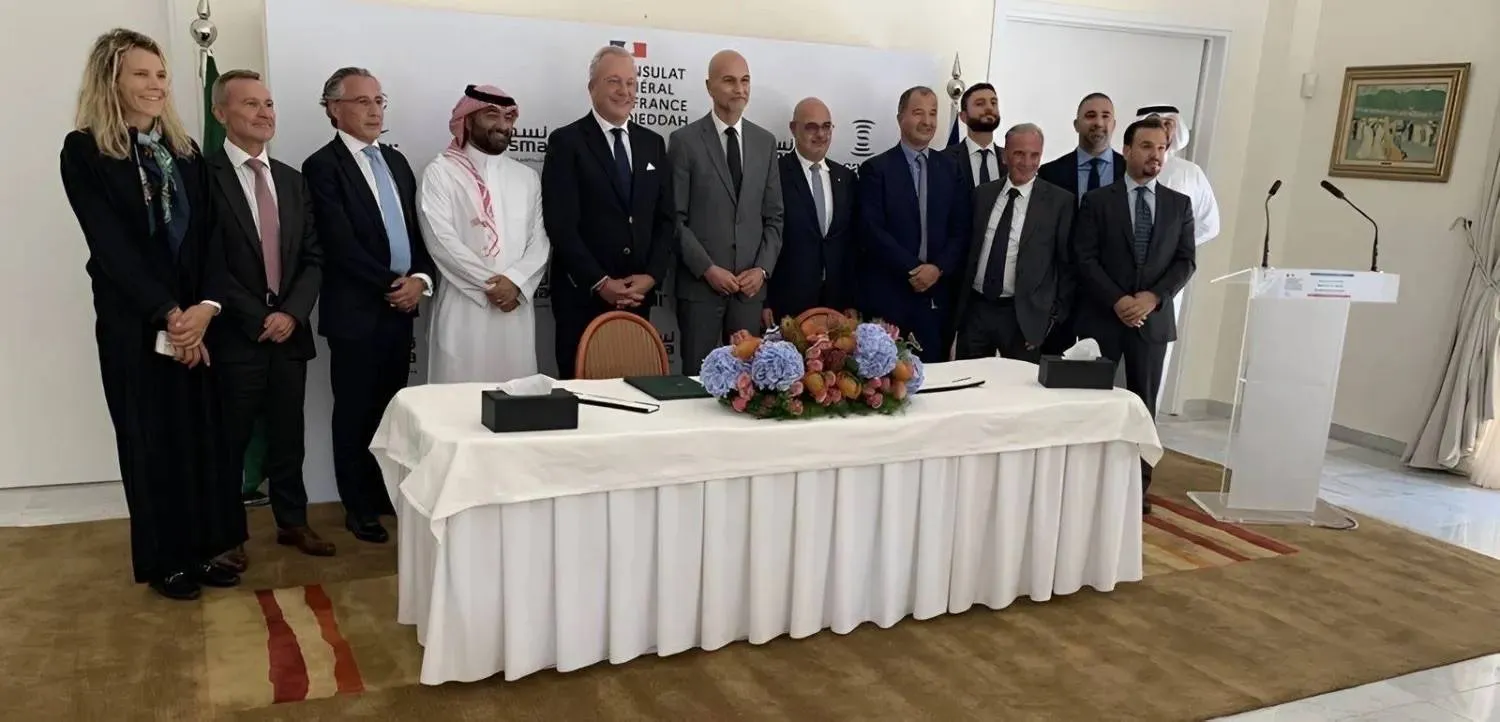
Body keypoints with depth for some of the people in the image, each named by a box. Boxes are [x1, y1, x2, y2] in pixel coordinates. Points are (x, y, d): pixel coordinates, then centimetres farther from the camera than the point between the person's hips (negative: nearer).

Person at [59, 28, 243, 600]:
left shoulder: (185, 151, 10)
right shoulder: (84, 151, -4)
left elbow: (208, 234, 3)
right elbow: (111, 245, -11)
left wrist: (207, 306, -12)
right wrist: (168, 314, -15)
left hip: (197, 318, 4)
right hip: (133, 323, -4)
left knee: (203, 435, 7)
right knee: (151, 441, 5)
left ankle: (200, 550, 19)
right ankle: (165, 561, 18)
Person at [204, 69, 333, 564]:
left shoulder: (292, 180, 12)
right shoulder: (204, 176, -6)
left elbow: (312, 257, 9)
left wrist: (293, 313, -6)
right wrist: (258, 319, -12)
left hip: (290, 332, 5)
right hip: (236, 335, -5)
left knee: (288, 436, 13)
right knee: (229, 441, 6)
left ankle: (292, 522, 27)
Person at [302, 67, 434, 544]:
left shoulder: (395, 160, 14)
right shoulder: (322, 166, -7)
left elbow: (418, 228, 12)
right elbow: (340, 244, -15)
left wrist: (420, 278, -4)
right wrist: (389, 285, -11)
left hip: (401, 306, 6)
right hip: (356, 310, -6)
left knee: (390, 406, 12)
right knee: (355, 411, 5)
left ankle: (385, 491, 25)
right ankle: (358, 506, 17)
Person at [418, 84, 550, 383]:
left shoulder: (527, 177, 15)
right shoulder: (440, 173, 0)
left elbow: (540, 241, 7)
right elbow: (442, 241, -9)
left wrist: (515, 281, -10)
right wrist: (489, 284, -10)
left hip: (517, 309, 4)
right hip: (464, 309, -4)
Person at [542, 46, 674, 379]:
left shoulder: (653, 143, 13)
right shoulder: (566, 142, -3)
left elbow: (666, 218, 11)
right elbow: (561, 225, -10)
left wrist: (651, 276, -4)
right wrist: (600, 283, -15)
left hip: (639, 297, 4)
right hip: (583, 297, -4)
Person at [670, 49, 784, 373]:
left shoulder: (765, 141, 11)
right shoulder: (685, 140, -2)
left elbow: (773, 216, 11)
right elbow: (675, 217, -5)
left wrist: (762, 268, -2)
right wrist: (707, 269, -12)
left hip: (750, 284, 3)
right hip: (699, 283, -3)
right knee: (698, 375, 1)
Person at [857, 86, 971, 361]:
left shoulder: (950, 169, 13)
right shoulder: (876, 169, 1)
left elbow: (961, 230, 7)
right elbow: (872, 230, -8)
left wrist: (938, 268, -9)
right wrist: (912, 269, -13)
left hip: (937, 295, 3)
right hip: (888, 295, -3)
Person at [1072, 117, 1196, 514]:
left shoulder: (1180, 204, 8)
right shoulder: (1097, 200, 1)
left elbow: (1186, 261, 3)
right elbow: (1085, 258, -5)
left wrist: (1153, 296, -12)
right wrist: (1117, 300, -15)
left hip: (1154, 317, 2)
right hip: (1101, 316, -2)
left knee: (1143, 403, 7)